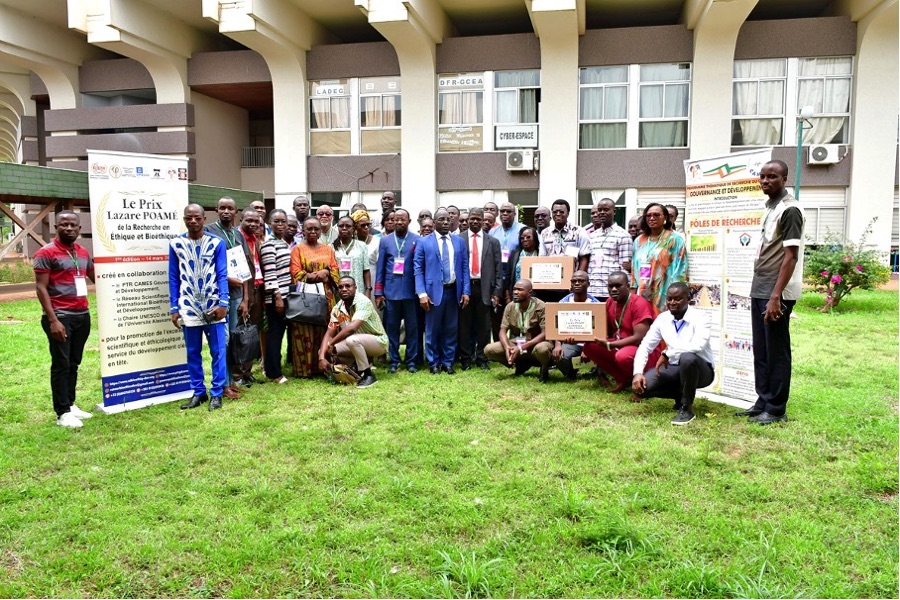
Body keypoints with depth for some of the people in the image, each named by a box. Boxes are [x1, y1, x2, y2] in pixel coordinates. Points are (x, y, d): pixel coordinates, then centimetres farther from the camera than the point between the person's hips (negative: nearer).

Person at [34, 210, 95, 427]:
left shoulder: (83, 253, 12)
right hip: (61, 317, -6)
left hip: (83, 315, 6)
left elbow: (95, 277, 27)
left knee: (74, 363, 12)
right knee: (61, 364, -2)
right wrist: (52, 320, -18)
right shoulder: (46, 253, -6)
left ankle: (70, 405, 20)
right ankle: (63, 413, 3)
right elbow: (41, 288, -11)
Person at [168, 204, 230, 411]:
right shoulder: (176, 244, 3)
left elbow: (222, 275, -2)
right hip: (189, 308, 2)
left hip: (214, 306, -1)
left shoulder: (216, 243, -1)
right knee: (192, 353, 9)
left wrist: (223, 303, -11)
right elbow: (174, 278, 6)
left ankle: (216, 393, 12)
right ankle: (198, 392, 21)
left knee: (218, 352, 2)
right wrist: (174, 308, 2)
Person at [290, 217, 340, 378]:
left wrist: (326, 272, -11)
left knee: (324, 331, 5)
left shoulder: (328, 249, 16)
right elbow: (296, 274, -6)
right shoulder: (297, 249, 3)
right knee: (305, 333, -4)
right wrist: (315, 276, -14)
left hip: (325, 295, 4)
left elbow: (335, 270, 9)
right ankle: (304, 369, 1)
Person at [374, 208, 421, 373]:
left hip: (410, 290, -1)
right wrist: (378, 292, 3)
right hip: (391, 290, 2)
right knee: (392, 326, 6)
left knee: (412, 326, 5)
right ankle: (394, 360, 16)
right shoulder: (385, 240, 6)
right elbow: (380, 267, 6)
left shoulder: (417, 240, -1)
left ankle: (411, 360, 14)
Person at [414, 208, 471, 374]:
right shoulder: (424, 242, 0)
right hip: (434, 291, -2)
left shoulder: (459, 241, 9)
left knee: (451, 329, 9)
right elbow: (418, 269, -3)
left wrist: (466, 291, 0)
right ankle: (433, 363, 18)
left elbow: (465, 267, 8)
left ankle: (448, 362, 21)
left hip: (454, 291, 3)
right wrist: (422, 293, -12)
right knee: (432, 329, 5)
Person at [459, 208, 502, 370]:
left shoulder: (493, 241, 9)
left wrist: (497, 292, -1)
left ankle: (482, 359, 16)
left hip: (484, 288, 1)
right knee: (465, 325, 5)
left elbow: (498, 268, 6)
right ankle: (465, 359, 14)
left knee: (484, 326, 5)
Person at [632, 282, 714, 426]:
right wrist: (637, 373, -16)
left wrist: (667, 354, -28)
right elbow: (645, 346, -2)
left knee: (688, 358, -40)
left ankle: (687, 408, -18)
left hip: (700, 370, -5)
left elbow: (698, 345, -36)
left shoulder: (699, 317, -17)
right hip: (673, 368, 5)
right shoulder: (662, 318, -1)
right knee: (641, 386, -18)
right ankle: (680, 394, 12)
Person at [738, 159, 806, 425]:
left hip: (776, 294, -9)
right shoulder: (770, 207, 15)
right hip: (759, 291, 9)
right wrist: (760, 292, 17)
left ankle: (776, 409, 9)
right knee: (761, 351, 13)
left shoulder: (790, 209, -12)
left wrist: (776, 296, -21)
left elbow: (791, 256, -17)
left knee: (776, 352, 0)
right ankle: (763, 402, 23)